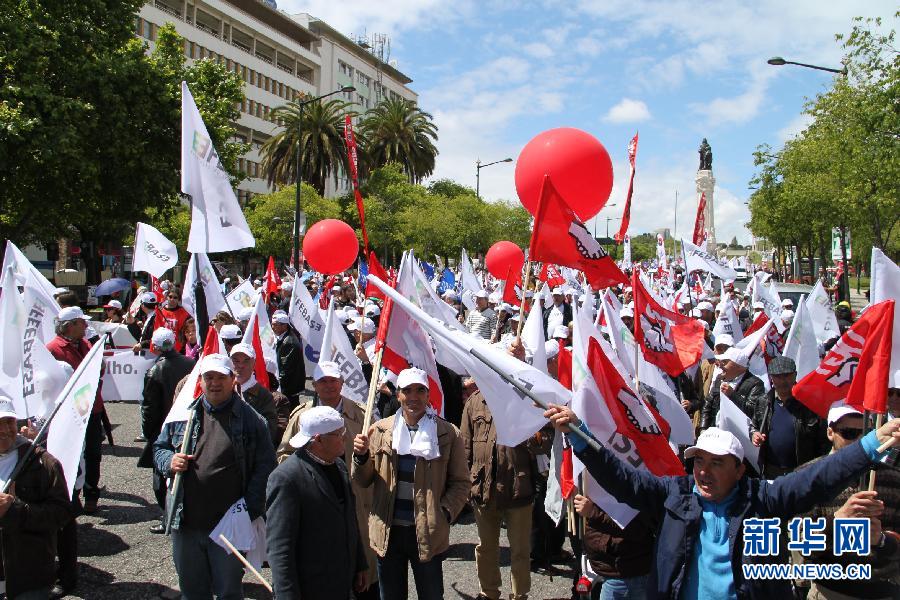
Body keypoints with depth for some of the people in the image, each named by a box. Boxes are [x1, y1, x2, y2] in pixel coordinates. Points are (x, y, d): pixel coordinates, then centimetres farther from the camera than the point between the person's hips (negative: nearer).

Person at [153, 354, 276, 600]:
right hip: (186, 524, 4)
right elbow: (159, 447, 16)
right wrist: (169, 462, -7)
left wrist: (249, 512, -15)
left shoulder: (250, 419, -6)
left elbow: (265, 467, -8)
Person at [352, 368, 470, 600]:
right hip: (387, 531, 2)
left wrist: (445, 514, -14)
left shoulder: (448, 434, -4)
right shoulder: (381, 430, 2)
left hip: (428, 533, -2)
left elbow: (460, 482, 1)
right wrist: (361, 456, -13)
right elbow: (364, 481, 6)